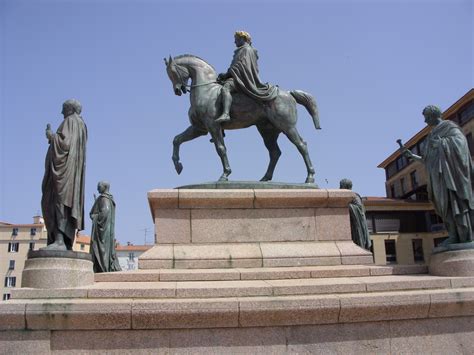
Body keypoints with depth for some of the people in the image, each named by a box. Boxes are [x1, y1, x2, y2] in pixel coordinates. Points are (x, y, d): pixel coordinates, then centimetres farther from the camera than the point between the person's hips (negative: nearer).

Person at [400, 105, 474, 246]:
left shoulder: (449, 126, 5)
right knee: (445, 203, -3)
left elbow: (460, 140, -12)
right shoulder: (433, 135, 27)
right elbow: (427, 160, 24)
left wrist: (439, 143, -13)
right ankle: (454, 235, -8)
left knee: (454, 200, -15)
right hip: (438, 172, 8)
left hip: (449, 168, -8)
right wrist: (411, 155, 17)